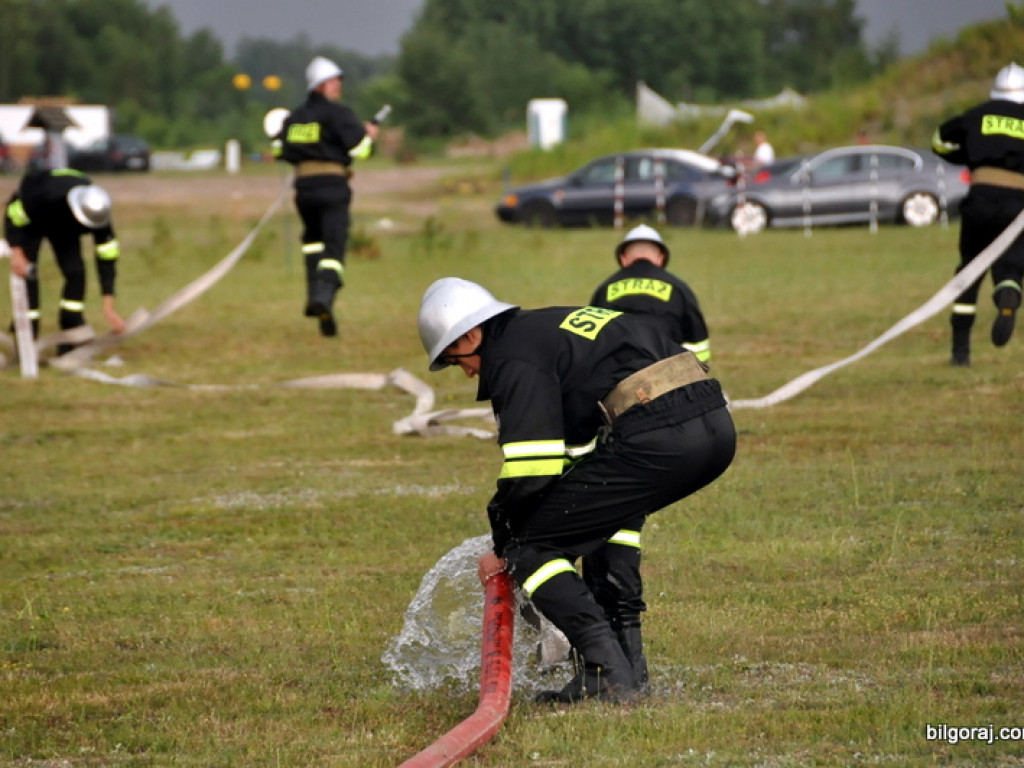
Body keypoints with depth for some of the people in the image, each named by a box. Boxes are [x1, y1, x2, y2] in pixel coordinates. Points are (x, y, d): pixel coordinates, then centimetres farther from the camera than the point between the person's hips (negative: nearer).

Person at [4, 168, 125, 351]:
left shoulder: (98, 214, -32)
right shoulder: (45, 196, -45)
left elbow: (107, 259, -26)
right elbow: (13, 216, -28)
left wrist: (109, 306, -27)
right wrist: (16, 252, -38)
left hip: (63, 226, 4)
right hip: (29, 222, -3)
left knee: (76, 274, -12)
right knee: (27, 277, -16)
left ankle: (70, 344, -4)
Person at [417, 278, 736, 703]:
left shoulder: (513, 358, 0)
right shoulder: (555, 323, 30)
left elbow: (530, 470, -6)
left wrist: (501, 547, 8)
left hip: (657, 438, -9)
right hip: (717, 427, 9)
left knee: (528, 545, 1)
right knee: (614, 505, 37)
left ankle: (609, 672, -10)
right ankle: (627, 654, 29)